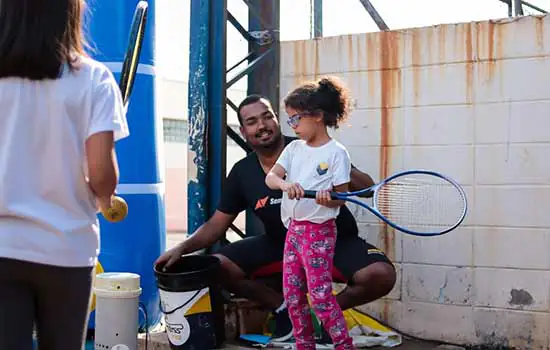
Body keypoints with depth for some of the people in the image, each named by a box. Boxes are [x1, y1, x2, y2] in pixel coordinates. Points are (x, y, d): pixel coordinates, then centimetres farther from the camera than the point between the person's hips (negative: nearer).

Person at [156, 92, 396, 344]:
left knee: (381, 275, -31)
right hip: (280, 245, 3)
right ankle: (285, 308, 4)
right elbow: (216, 225, 3)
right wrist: (182, 248, -14)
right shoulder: (242, 173, -3)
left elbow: (368, 188, -17)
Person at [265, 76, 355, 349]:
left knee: (320, 296, -8)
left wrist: (329, 199, -29)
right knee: (292, 295, 10)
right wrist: (285, 184, -25)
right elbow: (270, 177, -4)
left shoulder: (336, 152, -8)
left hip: (319, 232, -7)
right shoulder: (294, 148, 9)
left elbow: (343, 196, -8)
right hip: (293, 229, 7)